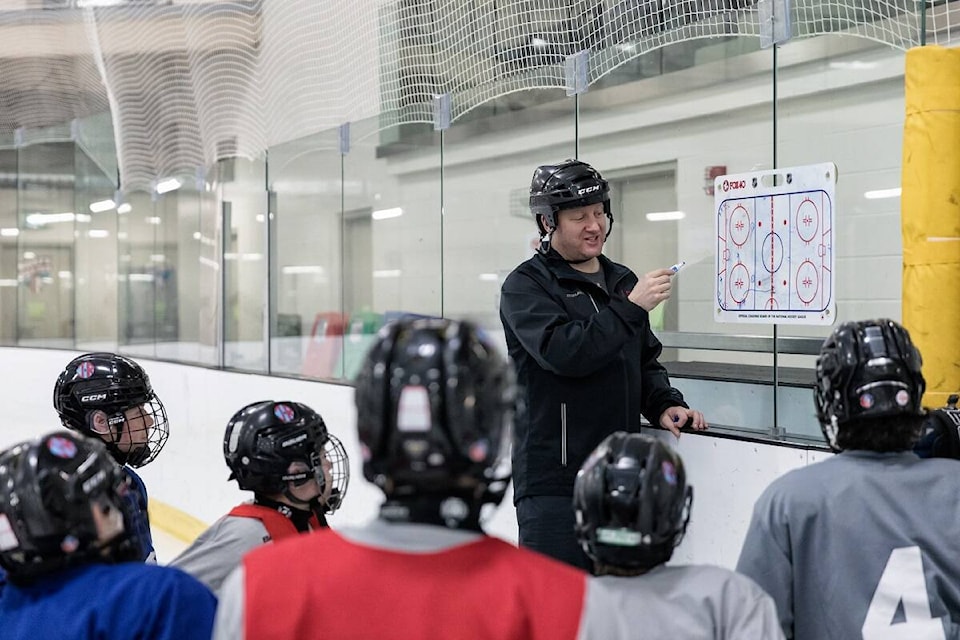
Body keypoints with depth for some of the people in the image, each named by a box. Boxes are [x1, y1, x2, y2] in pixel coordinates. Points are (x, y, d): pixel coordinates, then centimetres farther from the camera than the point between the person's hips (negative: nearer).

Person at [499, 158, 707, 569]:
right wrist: (631, 308, -19)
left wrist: (664, 405, 4)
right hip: (554, 479, -6)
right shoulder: (526, 285, -6)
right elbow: (563, 352, -22)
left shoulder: (623, 281, 16)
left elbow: (645, 361, 23)